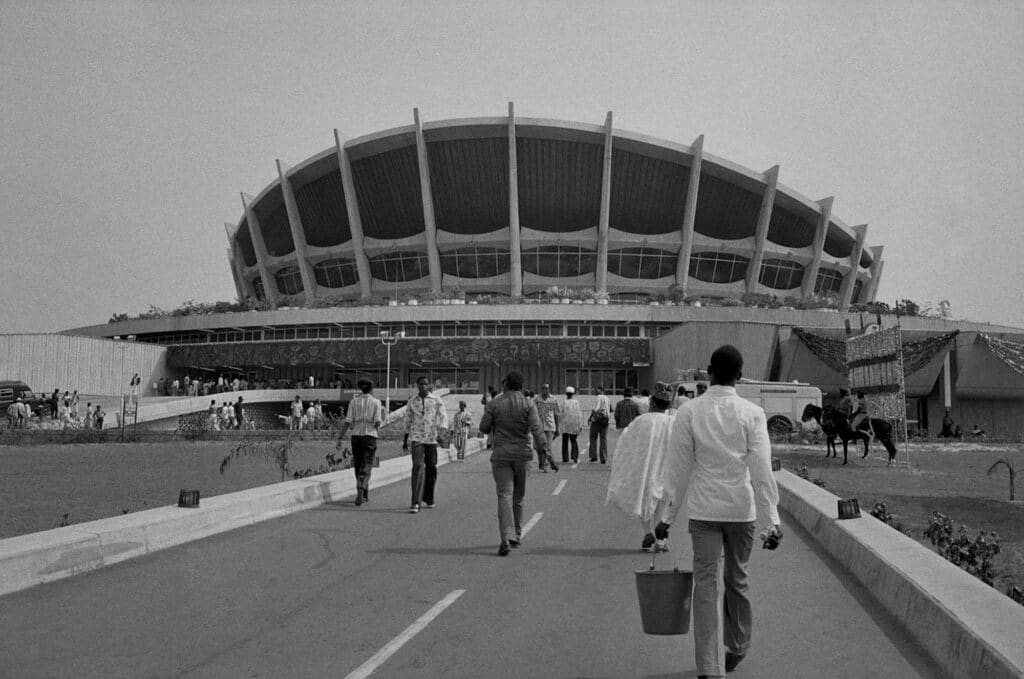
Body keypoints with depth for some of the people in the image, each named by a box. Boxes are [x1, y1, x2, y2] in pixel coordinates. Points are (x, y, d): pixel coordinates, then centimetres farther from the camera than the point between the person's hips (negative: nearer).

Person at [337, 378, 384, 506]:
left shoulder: (354, 401, 5)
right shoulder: (376, 402, -1)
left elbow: (347, 422, -1)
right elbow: (377, 422, -10)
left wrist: (340, 438, 0)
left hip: (356, 435, 3)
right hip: (370, 435, -3)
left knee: (358, 466, 15)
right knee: (366, 467, -4)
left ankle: (365, 494, 21)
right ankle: (361, 491, -26)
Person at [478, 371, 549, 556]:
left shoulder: (493, 405, -1)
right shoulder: (528, 404, -2)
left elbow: (484, 428, 1)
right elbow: (536, 428, -13)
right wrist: (545, 449, -17)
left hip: (501, 455, -1)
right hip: (522, 454, 1)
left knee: (505, 496, -6)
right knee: (518, 497, 16)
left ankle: (506, 539, -22)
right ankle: (516, 536, 26)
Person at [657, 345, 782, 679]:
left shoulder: (689, 411, -6)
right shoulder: (752, 413, -7)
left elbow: (678, 467, -4)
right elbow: (762, 470, -11)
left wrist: (669, 517, 3)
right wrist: (772, 520, -9)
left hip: (703, 510, -1)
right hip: (742, 509, 1)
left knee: (705, 585, 1)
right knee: (737, 581, 18)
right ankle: (737, 649, 35)